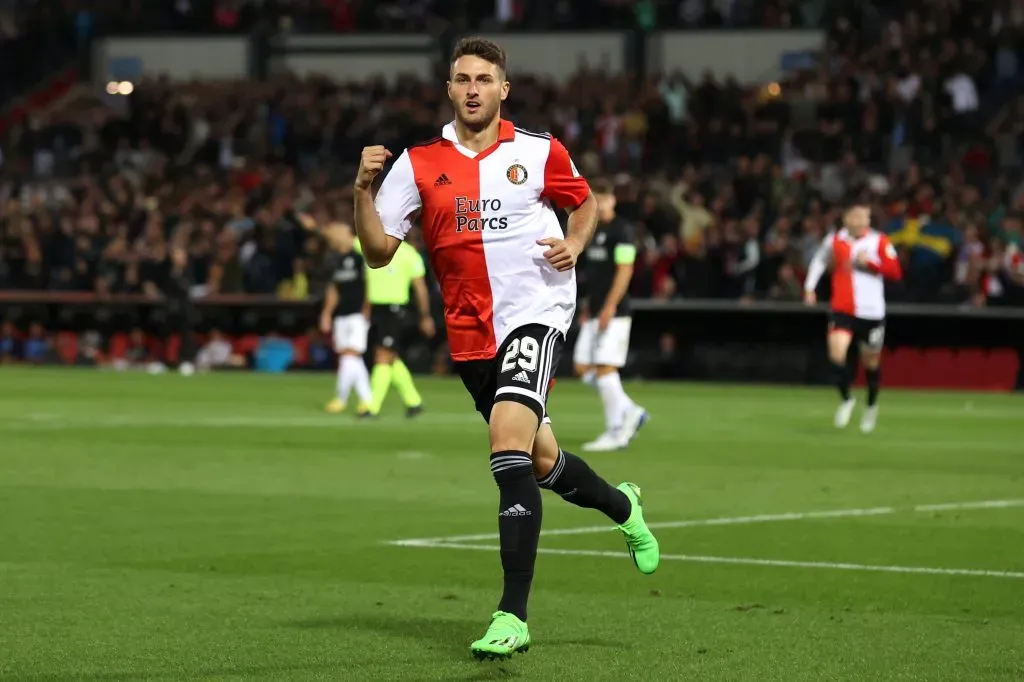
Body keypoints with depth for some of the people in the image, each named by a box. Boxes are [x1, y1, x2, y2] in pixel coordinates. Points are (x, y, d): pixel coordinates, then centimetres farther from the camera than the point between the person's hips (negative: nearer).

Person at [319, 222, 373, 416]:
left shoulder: (361, 253, -9)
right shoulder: (334, 258, 15)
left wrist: (367, 309, -14)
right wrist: (327, 313, 20)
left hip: (359, 313, -8)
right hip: (341, 315, 8)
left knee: (351, 355, -10)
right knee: (346, 357, 4)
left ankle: (341, 399, -4)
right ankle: (367, 399, 9)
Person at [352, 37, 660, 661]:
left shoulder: (540, 152, 1)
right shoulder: (418, 163, 3)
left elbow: (586, 201, 18)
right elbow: (379, 251, -1)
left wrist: (575, 244, -3)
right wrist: (363, 189, -16)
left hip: (538, 312, -4)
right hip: (471, 333, 4)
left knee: (509, 441, -24)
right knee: (541, 462, 16)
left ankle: (513, 615, -23)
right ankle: (622, 506, 50)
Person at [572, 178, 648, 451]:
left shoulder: (622, 231, -9)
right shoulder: (594, 231, 16)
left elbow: (624, 270, -16)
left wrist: (609, 307, -21)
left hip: (614, 313, -9)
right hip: (595, 313, 9)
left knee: (605, 368, -10)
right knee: (583, 367, 5)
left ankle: (615, 433, -4)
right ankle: (631, 412, 14)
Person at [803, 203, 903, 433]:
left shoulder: (879, 242, -4)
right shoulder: (834, 241, 2)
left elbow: (895, 271, -9)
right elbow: (820, 260, 21)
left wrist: (870, 263, -20)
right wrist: (809, 287, 14)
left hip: (871, 311, -1)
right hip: (843, 310, 1)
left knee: (871, 362, 11)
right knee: (836, 354, -18)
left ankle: (872, 405, 36)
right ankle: (846, 399, 5)